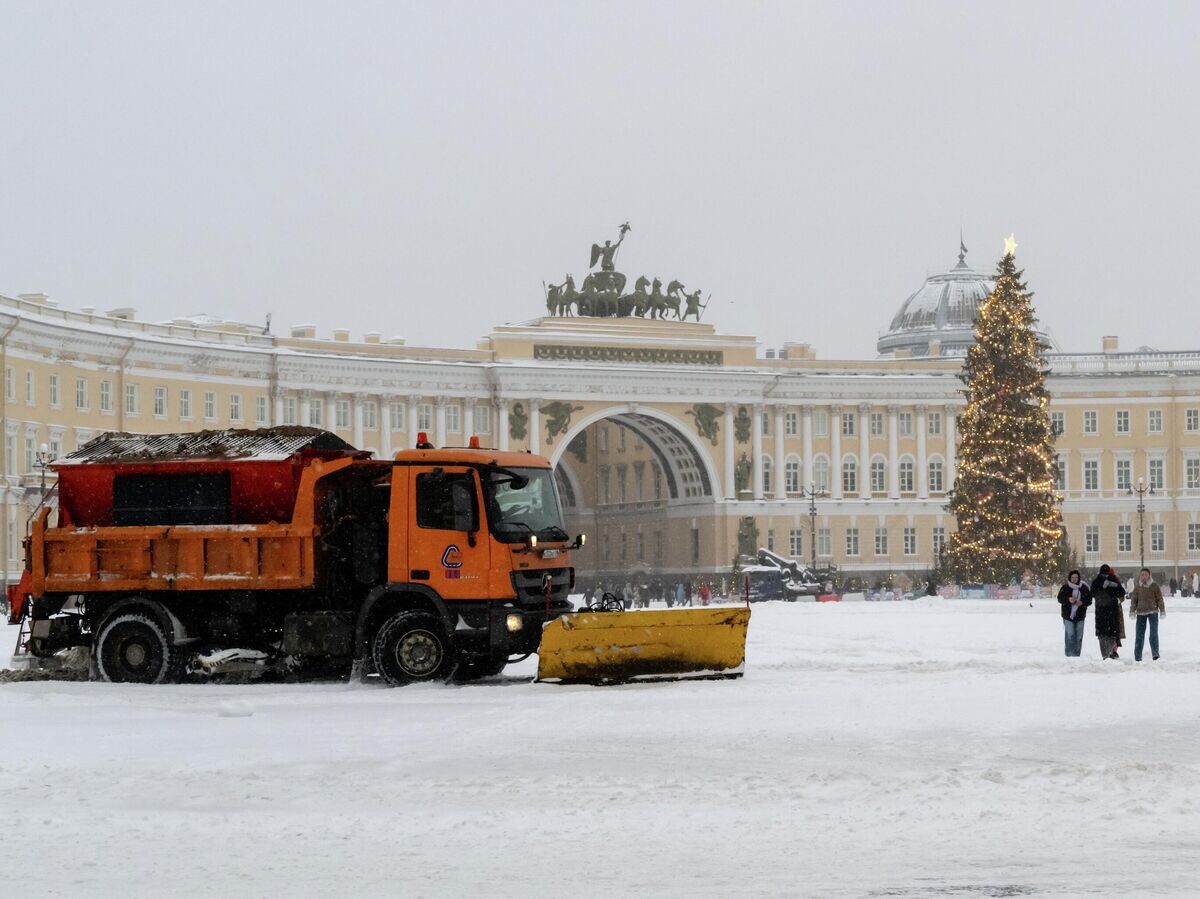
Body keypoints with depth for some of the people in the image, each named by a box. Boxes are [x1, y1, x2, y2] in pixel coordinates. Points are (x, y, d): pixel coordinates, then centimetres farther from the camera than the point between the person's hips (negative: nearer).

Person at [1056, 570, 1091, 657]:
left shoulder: (1084, 588, 5)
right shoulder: (1065, 588, 0)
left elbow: (1089, 600, 7)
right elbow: (1060, 598, -2)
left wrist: (1082, 602, -14)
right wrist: (1068, 600, -20)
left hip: (1080, 616, 2)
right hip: (1068, 615, -2)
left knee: (1079, 637, 5)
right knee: (1070, 636, -10)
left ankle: (1077, 655, 13)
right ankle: (1069, 655, -8)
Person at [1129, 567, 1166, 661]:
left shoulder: (1155, 586, 2)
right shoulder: (1137, 588, 8)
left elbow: (1160, 599, 4)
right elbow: (1133, 600, 9)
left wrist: (1162, 611, 0)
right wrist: (1132, 611, -1)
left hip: (1153, 612, -2)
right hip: (1141, 613, 2)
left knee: (1153, 633, -9)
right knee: (1139, 634, 2)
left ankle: (1155, 653, -6)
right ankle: (1137, 656, 6)